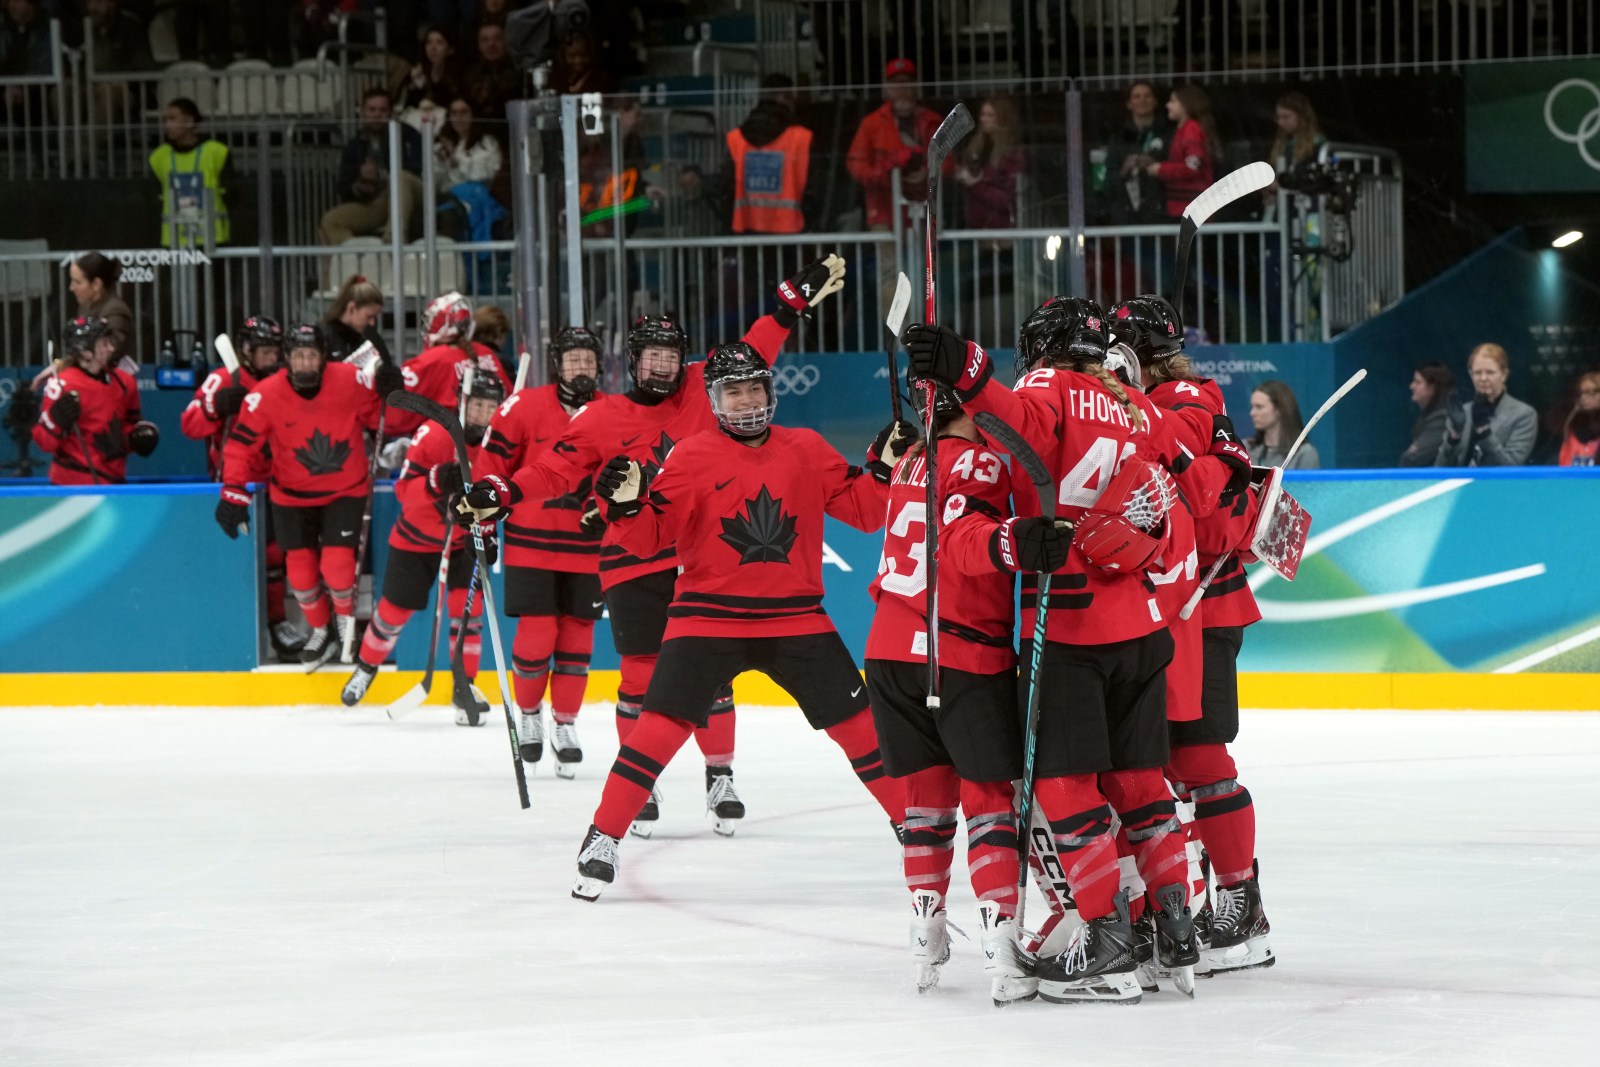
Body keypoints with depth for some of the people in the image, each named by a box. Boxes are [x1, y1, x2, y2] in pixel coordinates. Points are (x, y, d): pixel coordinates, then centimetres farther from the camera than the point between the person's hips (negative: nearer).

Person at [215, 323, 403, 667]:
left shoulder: (352, 382, -17)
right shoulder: (266, 396, -19)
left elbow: (382, 420, -3)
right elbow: (242, 446, -14)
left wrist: (388, 394, -23)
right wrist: (233, 493, -24)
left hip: (345, 490, -1)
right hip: (292, 495, 1)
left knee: (337, 567, -13)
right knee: (301, 571, 3)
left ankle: (346, 621, 20)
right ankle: (320, 632, 31)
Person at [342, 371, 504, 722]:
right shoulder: (433, 435, -22)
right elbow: (404, 489, -25)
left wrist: (487, 533, -13)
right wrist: (437, 480, -43)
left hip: (463, 539, 2)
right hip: (415, 538, -2)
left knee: (467, 605, -14)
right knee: (394, 611, 8)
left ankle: (464, 687, -3)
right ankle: (366, 667, 35)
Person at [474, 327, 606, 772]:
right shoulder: (524, 407, -7)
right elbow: (492, 464, -1)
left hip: (586, 549, 3)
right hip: (531, 543, -3)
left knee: (577, 636, 5)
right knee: (536, 634, -7)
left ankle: (565, 723, 19)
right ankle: (528, 712, 17)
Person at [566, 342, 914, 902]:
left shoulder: (806, 451, 7)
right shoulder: (692, 457, -2)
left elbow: (863, 511, 10)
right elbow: (649, 537, -4)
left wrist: (885, 466, -6)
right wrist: (626, 504, -24)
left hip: (795, 618, 3)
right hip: (709, 615, -2)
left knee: (859, 722, 3)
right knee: (662, 723, -13)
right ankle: (603, 838, -5)